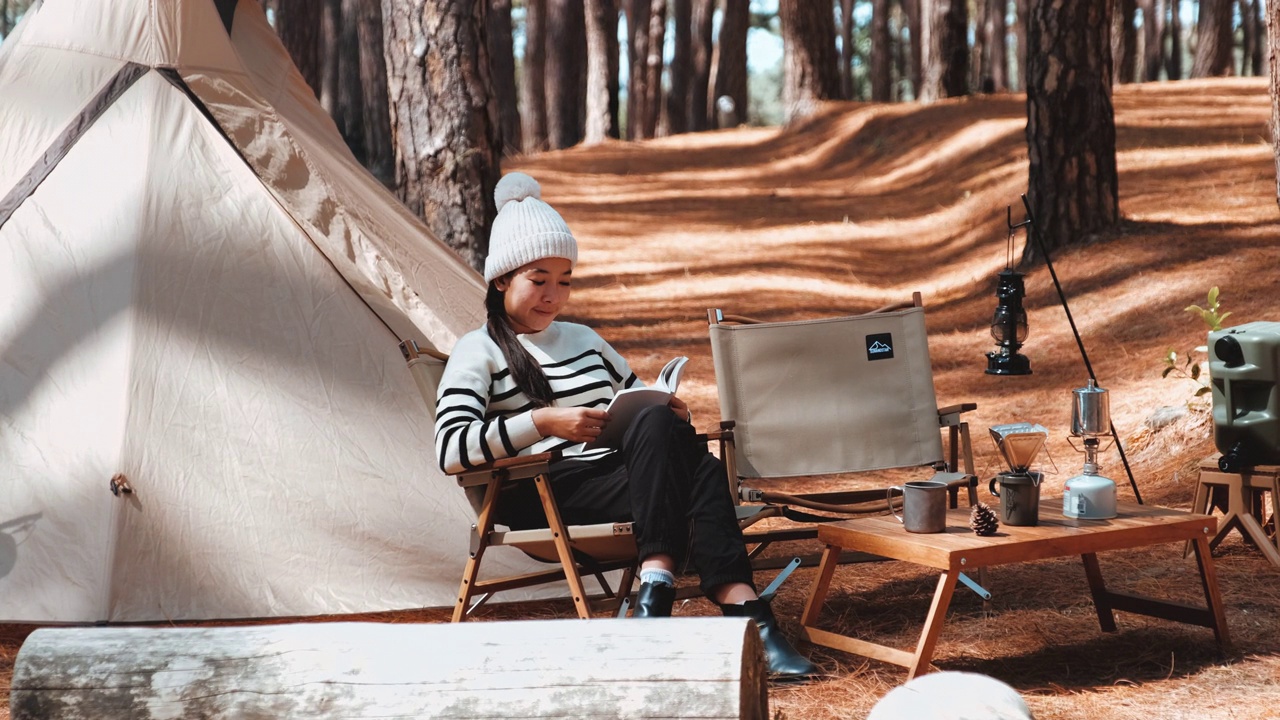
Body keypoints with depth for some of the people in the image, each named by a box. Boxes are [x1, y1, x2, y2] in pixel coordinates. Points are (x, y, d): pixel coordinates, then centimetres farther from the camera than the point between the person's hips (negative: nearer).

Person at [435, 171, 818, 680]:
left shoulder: (586, 340, 28)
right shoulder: (478, 352, 6)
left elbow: (640, 400, 33)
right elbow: (450, 449, -10)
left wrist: (671, 415, 7)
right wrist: (544, 422, -19)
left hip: (622, 481, 6)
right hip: (546, 497, -6)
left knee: (702, 469, -30)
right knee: (657, 428, -32)